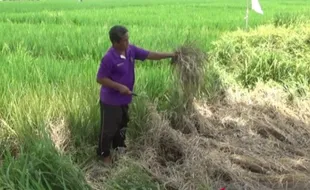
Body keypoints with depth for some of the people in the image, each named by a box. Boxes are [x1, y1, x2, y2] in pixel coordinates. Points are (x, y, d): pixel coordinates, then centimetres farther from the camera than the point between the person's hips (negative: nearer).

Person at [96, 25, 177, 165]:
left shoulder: (131, 50, -6)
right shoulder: (109, 58, -27)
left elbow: (148, 55, 1)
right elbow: (100, 78, -22)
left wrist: (169, 55, -2)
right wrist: (119, 86, -26)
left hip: (124, 98, 8)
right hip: (110, 100, -8)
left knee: (123, 124, 25)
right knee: (109, 128, 9)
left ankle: (119, 146, 49)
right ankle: (104, 154, 29)